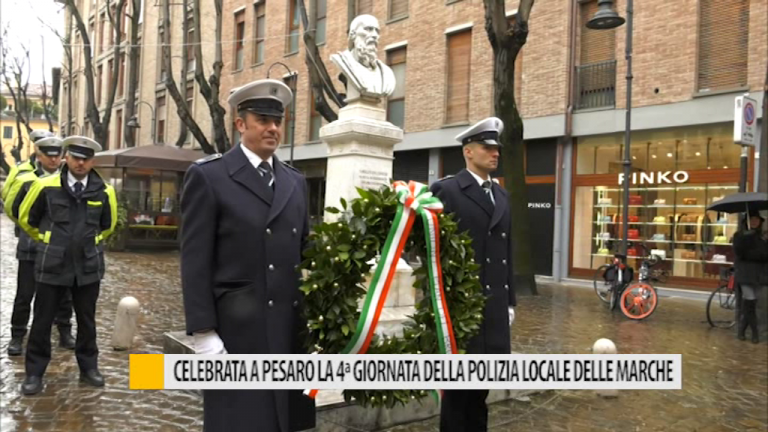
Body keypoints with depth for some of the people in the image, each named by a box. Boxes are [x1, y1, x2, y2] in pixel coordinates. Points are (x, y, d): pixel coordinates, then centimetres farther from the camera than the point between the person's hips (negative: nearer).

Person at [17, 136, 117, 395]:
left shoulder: (104, 192, -2)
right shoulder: (45, 186, -6)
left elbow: (108, 225, 16)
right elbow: (26, 218, 10)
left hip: (88, 267, 1)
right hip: (52, 266, -1)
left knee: (87, 321, 12)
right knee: (42, 321, 7)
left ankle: (89, 368, 26)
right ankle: (34, 372, 22)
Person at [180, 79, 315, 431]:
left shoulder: (296, 182, 13)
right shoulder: (208, 176, -3)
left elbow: (302, 254, 13)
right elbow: (195, 261, -7)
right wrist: (203, 332, -12)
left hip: (290, 329, 5)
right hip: (235, 329, -5)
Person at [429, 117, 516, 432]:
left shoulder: (501, 195, 15)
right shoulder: (446, 190, -7)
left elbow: (507, 251, 16)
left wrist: (509, 300, 14)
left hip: (494, 306, 6)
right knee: (457, 382, 6)